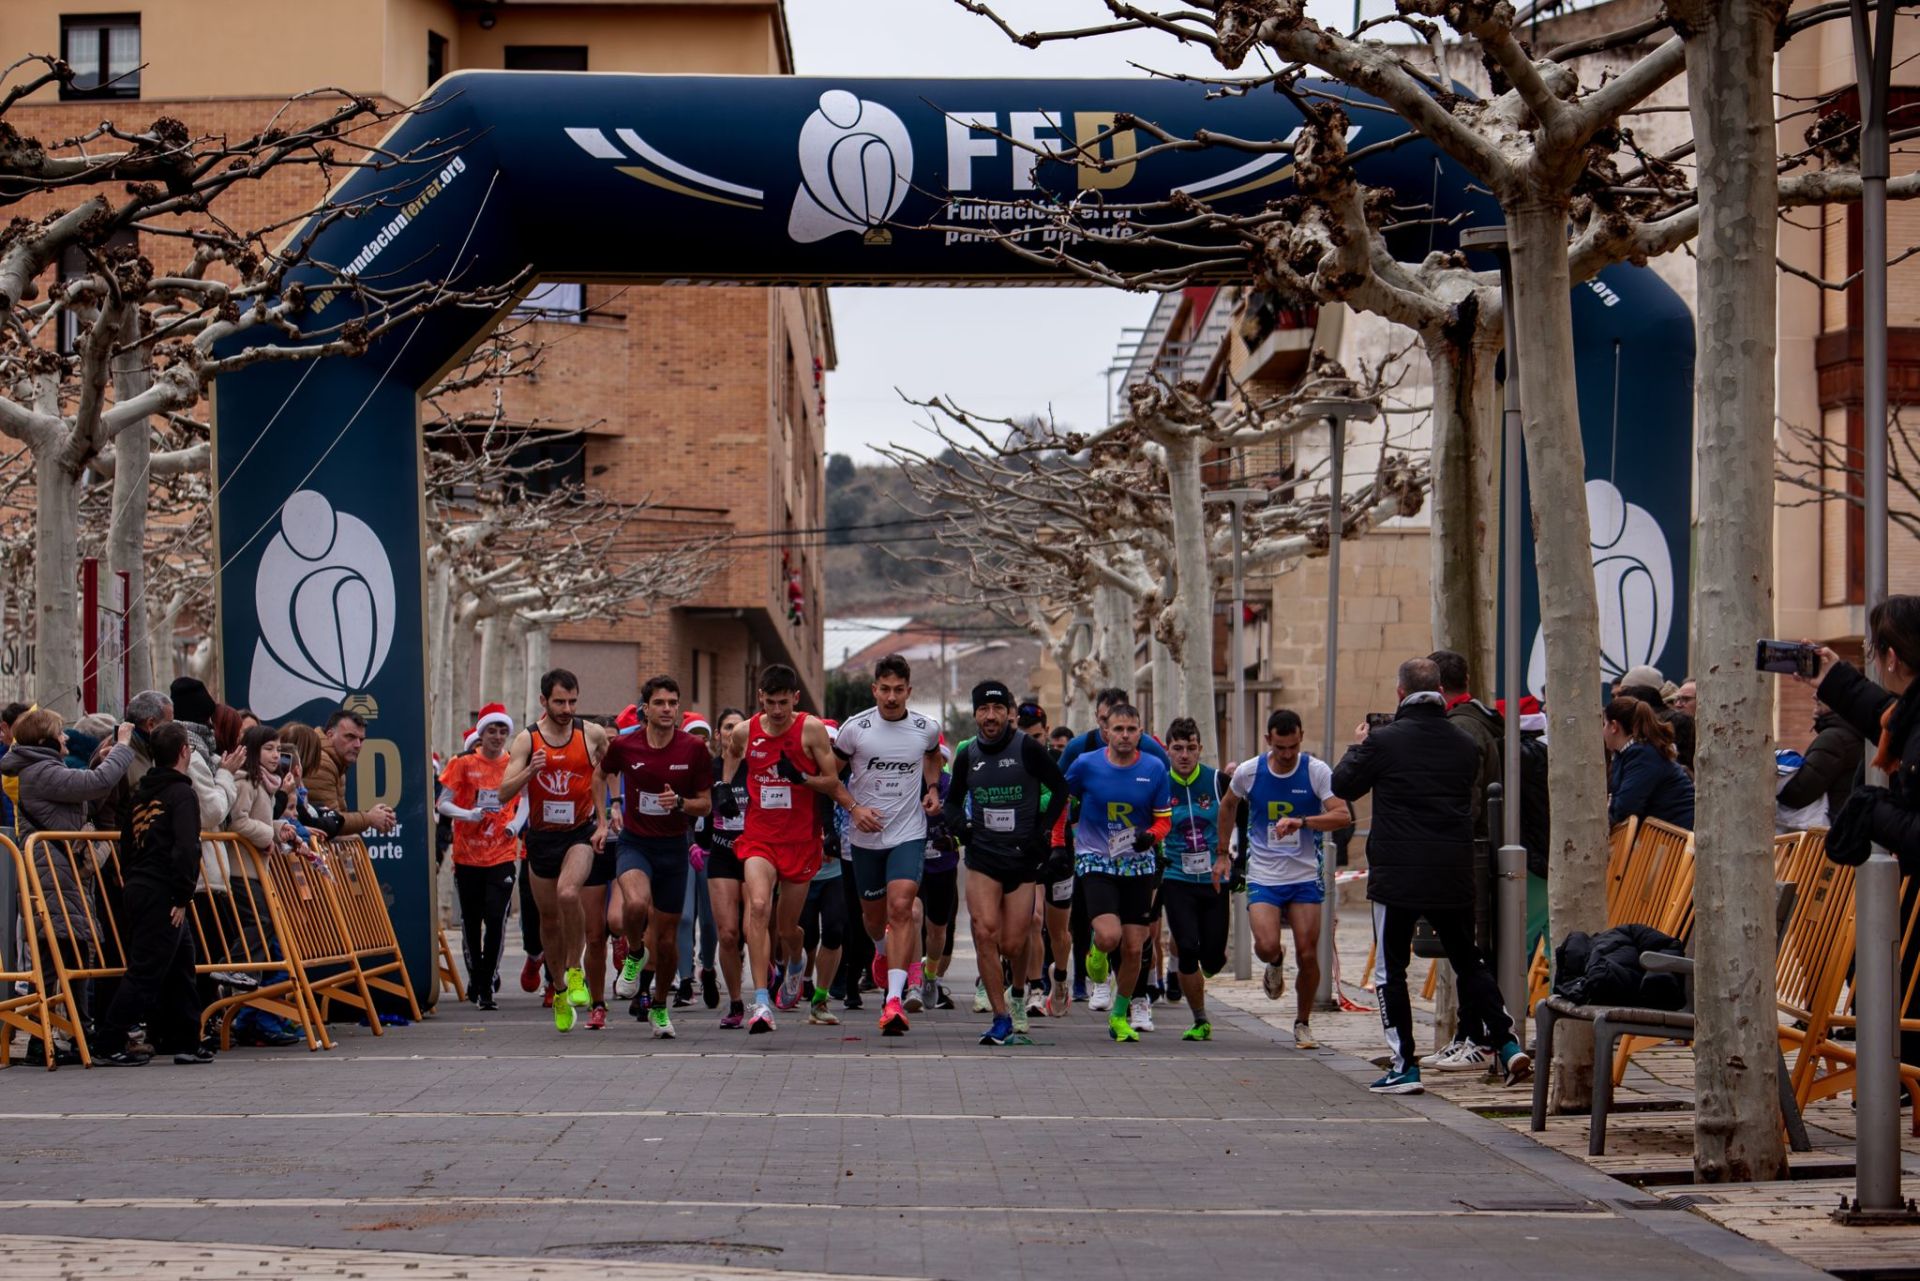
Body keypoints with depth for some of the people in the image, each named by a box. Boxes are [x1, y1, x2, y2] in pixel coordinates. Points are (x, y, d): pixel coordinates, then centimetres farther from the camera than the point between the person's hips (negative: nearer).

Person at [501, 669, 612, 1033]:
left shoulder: (593, 734, -6)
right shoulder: (527, 740, -6)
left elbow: (608, 770, 13)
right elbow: (504, 793, -11)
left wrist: (603, 821, 4)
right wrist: (530, 771, -30)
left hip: (582, 833, -2)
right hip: (542, 836, 2)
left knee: (568, 893, -30)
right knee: (549, 918, 12)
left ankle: (575, 970, -14)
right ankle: (559, 989, 31)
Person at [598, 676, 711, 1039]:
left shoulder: (694, 749, -5)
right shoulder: (624, 746, -5)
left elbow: (705, 804, 0)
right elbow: (601, 774, 17)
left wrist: (680, 803, -19)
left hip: (674, 846, 1)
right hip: (634, 842, -1)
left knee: (667, 936, 6)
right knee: (636, 903, -32)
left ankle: (660, 1006, 29)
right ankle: (634, 954, 1)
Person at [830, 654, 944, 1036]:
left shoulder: (926, 729, -1)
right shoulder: (855, 728, -7)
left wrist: (933, 788, 7)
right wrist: (854, 808, -11)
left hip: (909, 833, -1)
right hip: (866, 836, 1)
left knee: (900, 908, -19)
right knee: (873, 913, 14)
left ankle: (895, 999, -23)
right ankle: (883, 950, 52)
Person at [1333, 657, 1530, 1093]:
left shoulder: (1384, 741, -10)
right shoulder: (1464, 744, 3)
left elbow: (1343, 786, 0)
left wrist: (1356, 747, 19)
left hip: (1397, 873, -4)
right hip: (1454, 873, 4)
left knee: (1391, 969, 4)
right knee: (1468, 960, 17)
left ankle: (1404, 1066, 1)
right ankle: (1506, 1044, 8)